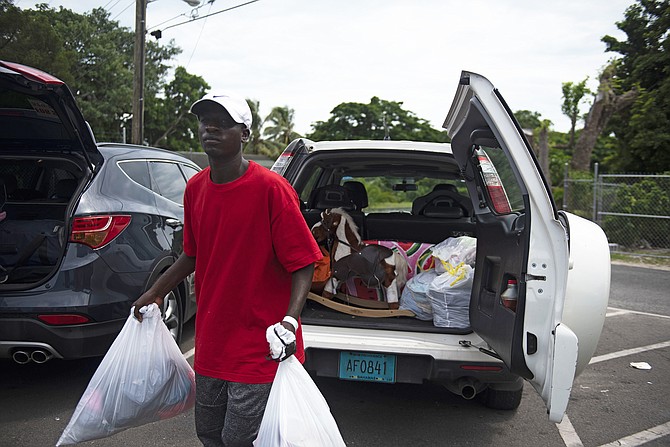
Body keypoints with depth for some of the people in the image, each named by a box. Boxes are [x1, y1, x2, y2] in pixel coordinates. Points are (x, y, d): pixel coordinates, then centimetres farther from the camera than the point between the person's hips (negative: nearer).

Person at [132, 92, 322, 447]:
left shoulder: (271, 189, -16)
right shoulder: (195, 188, 4)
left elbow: (302, 263, -15)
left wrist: (290, 319, -27)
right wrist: (155, 293, 21)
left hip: (258, 347, -7)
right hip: (210, 343, 7)